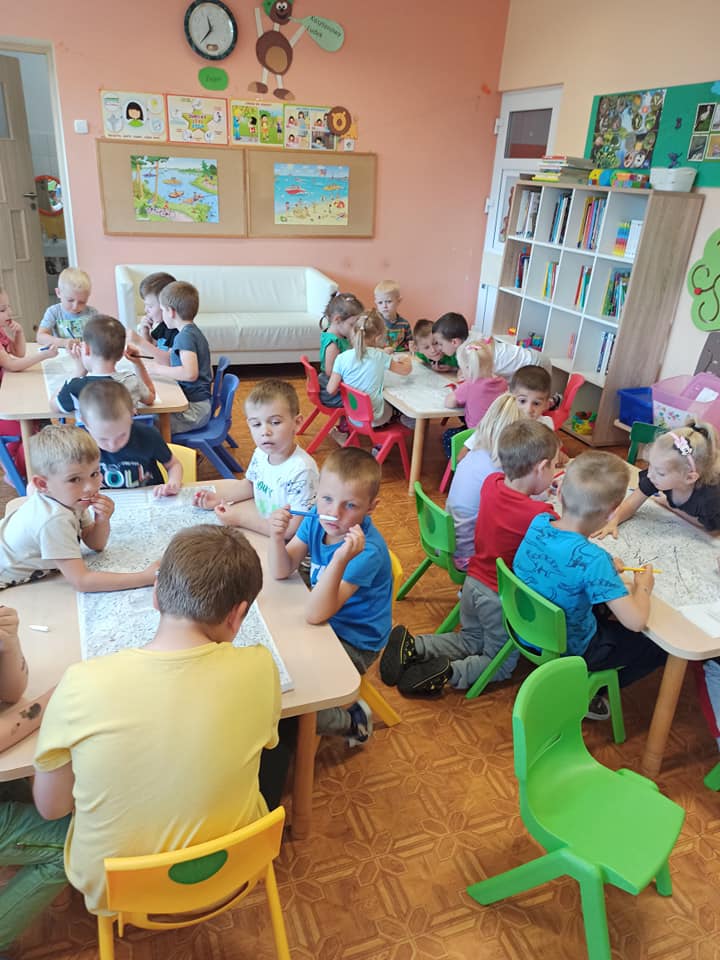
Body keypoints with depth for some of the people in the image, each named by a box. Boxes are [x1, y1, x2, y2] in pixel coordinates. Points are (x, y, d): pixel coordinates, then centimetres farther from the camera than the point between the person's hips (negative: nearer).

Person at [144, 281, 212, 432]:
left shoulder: (186, 336, -18)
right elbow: (168, 358, 25)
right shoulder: (192, 331, 15)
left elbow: (190, 373, -32)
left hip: (194, 408, -11)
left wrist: (158, 369, -20)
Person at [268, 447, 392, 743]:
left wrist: (340, 560, -51)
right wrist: (277, 538, -28)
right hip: (326, 621, 7)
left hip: (353, 643, -7)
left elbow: (316, 615, -36)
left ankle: (352, 720, 11)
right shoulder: (317, 520, -12)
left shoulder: (367, 551, -33)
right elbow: (282, 572, -7)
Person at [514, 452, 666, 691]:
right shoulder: (592, 559, -35)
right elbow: (636, 621, -30)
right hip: (569, 652, -6)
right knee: (661, 646, 11)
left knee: (605, 609, 30)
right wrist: (643, 586, -11)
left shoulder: (538, 523, -16)